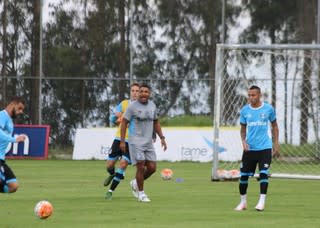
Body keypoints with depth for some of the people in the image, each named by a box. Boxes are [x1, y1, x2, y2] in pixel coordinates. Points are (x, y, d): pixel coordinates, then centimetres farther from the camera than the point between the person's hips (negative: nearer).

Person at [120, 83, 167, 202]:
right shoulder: (133, 106, -7)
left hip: (148, 142, 6)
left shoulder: (152, 105, 9)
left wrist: (162, 138, 13)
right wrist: (122, 141, -10)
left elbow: (156, 123, 20)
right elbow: (124, 122, -5)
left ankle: (135, 183, 26)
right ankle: (141, 193, 6)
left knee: (152, 168, 1)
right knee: (141, 167, -9)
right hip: (136, 142, -6)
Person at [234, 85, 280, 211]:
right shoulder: (244, 110, 3)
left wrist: (276, 144, 5)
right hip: (249, 148, 2)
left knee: (263, 173, -13)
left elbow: (274, 126, 10)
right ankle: (243, 202, 18)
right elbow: (243, 129, 13)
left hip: (265, 148, -2)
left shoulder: (268, 109, -1)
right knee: (243, 175, 3)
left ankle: (262, 201, -7)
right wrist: (243, 141, -5)